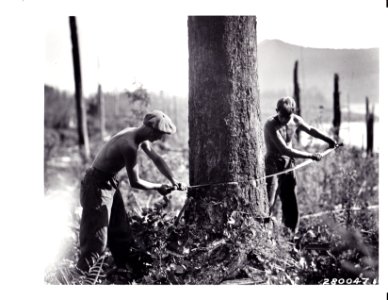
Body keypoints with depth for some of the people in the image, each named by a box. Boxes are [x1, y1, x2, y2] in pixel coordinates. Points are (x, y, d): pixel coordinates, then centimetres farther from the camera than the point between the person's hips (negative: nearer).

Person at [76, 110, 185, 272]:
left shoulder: (141, 138, 0)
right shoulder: (130, 146, -29)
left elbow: (157, 159, 13)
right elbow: (135, 182, -22)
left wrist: (173, 180, 8)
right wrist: (159, 187, -9)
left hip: (110, 183, 10)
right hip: (97, 185, -10)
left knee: (121, 233, 16)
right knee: (97, 240, -7)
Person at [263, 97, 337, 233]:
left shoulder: (296, 120, -3)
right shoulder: (271, 125, -22)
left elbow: (310, 130, 20)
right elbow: (285, 150, -27)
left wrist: (329, 140, 26)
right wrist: (311, 156, -24)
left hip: (288, 165, 6)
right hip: (273, 165, -6)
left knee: (291, 206, 9)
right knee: (268, 204, -13)